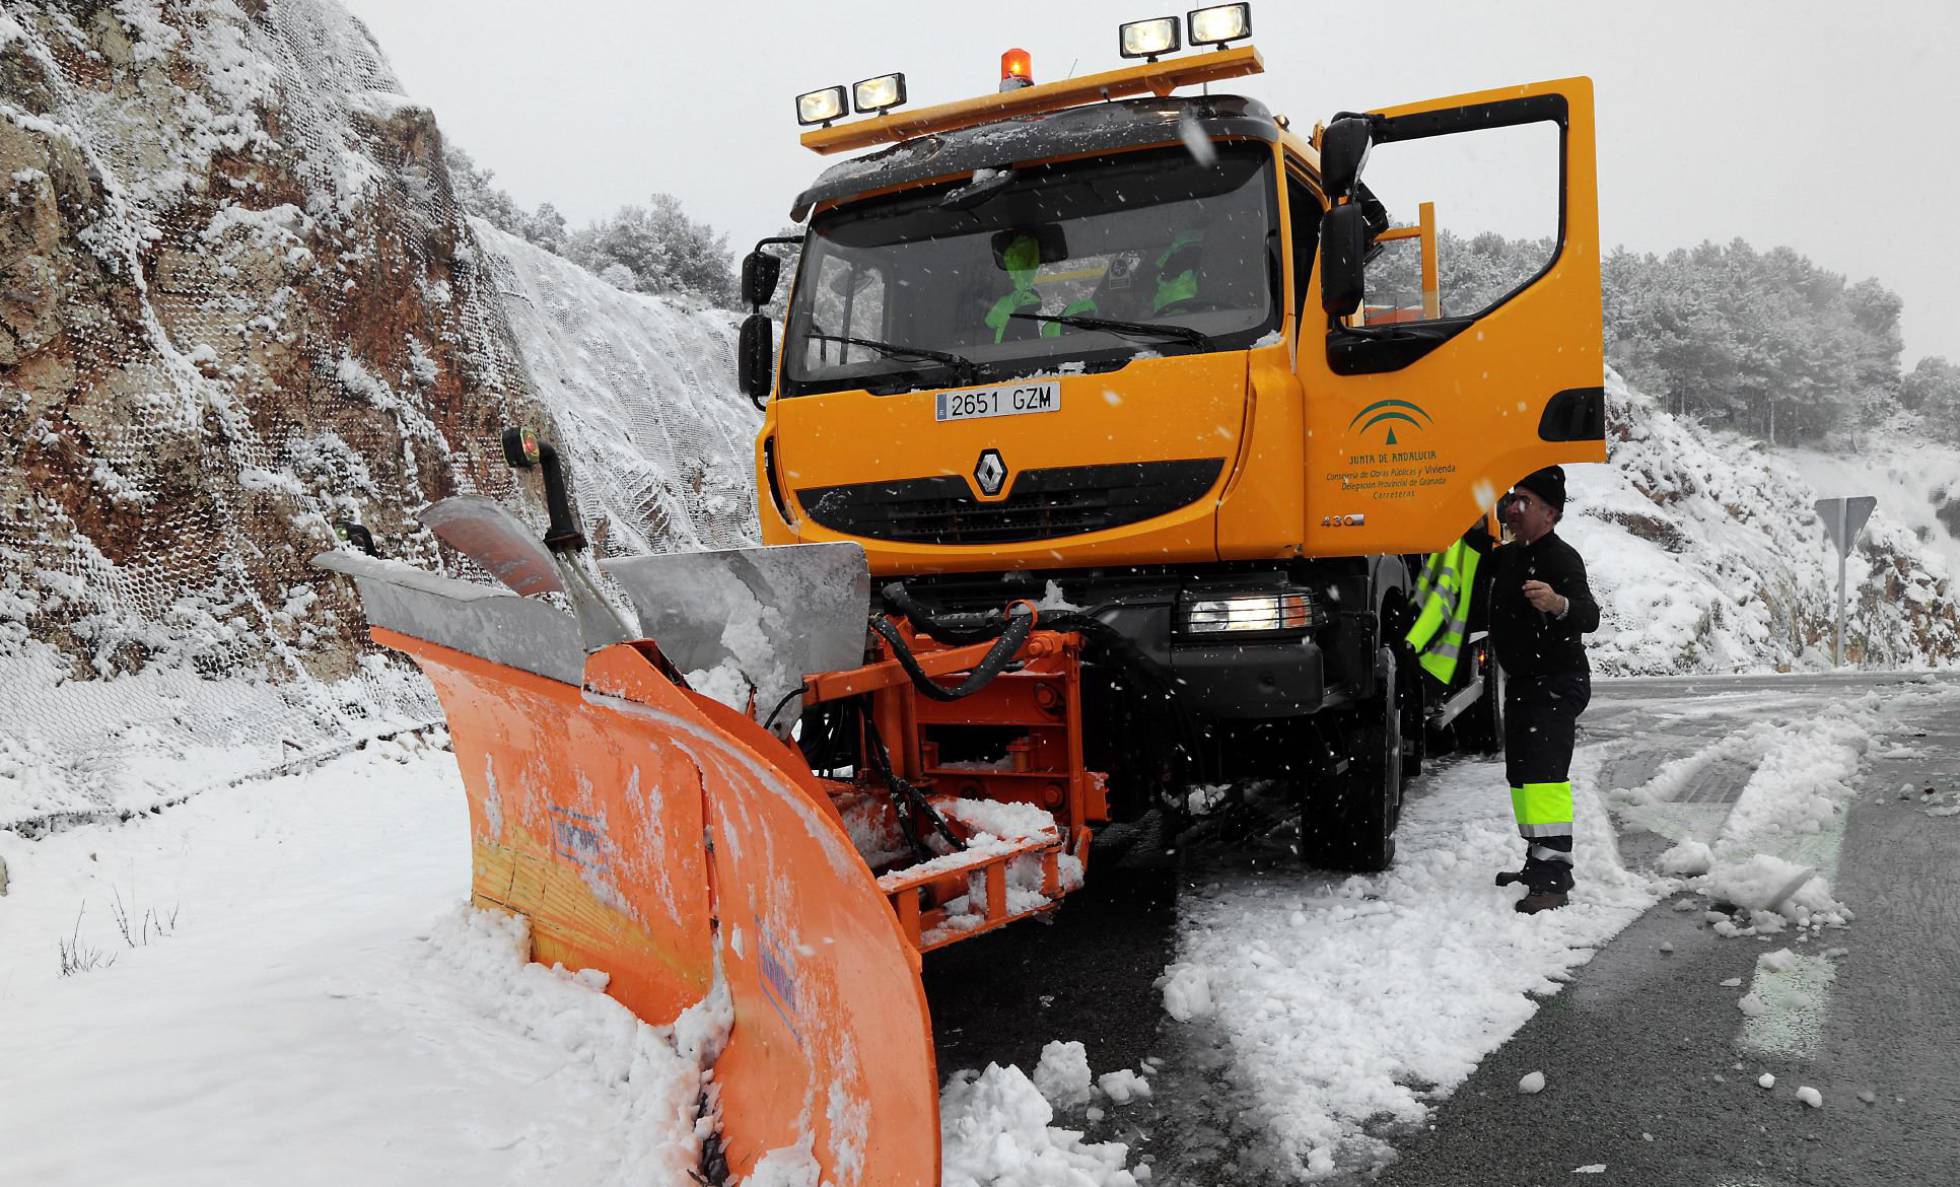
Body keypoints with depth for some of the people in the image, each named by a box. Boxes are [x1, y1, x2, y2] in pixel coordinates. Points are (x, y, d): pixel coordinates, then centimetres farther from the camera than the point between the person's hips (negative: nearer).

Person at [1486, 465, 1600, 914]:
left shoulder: (1561, 558, -17)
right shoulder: (1510, 555, 11)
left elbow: (1589, 616, -31)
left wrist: (1558, 604, -53)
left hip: (1557, 683, -10)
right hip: (1522, 682, 10)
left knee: (1544, 772, -20)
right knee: (1521, 773, 15)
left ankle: (1553, 876, -23)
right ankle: (1538, 863, 27)